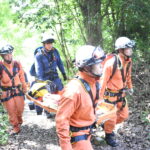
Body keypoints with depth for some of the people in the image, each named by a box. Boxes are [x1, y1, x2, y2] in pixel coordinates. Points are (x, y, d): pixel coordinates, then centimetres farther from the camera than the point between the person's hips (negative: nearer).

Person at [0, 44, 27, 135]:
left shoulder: (17, 64, -4)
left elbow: (22, 77, 9)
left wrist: (24, 87, 15)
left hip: (17, 90, 3)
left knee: (20, 108, 8)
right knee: (11, 111, 1)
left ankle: (19, 121, 40)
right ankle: (16, 127, 19)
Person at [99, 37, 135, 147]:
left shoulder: (128, 61, -5)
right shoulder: (111, 63, -28)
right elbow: (103, 80, -22)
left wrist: (130, 87, 25)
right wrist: (100, 97, -18)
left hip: (121, 93, 7)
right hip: (110, 94, -7)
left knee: (124, 115, 18)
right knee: (111, 116, 8)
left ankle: (107, 125, 43)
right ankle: (109, 135, 34)